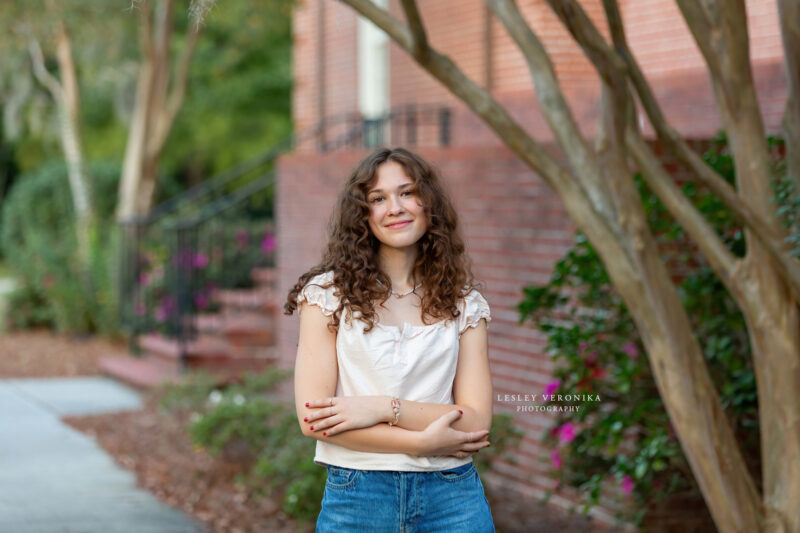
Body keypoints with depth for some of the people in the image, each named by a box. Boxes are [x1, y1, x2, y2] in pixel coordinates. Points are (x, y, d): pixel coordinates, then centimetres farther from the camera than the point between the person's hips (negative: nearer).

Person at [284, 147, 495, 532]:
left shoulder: (463, 303, 6)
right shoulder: (328, 293, 0)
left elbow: (477, 421, -3)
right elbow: (313, 419, -9)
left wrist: (385, 407, -15)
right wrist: (424, 443, -13)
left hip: (452, 498, 1)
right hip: (355, 496, -1)